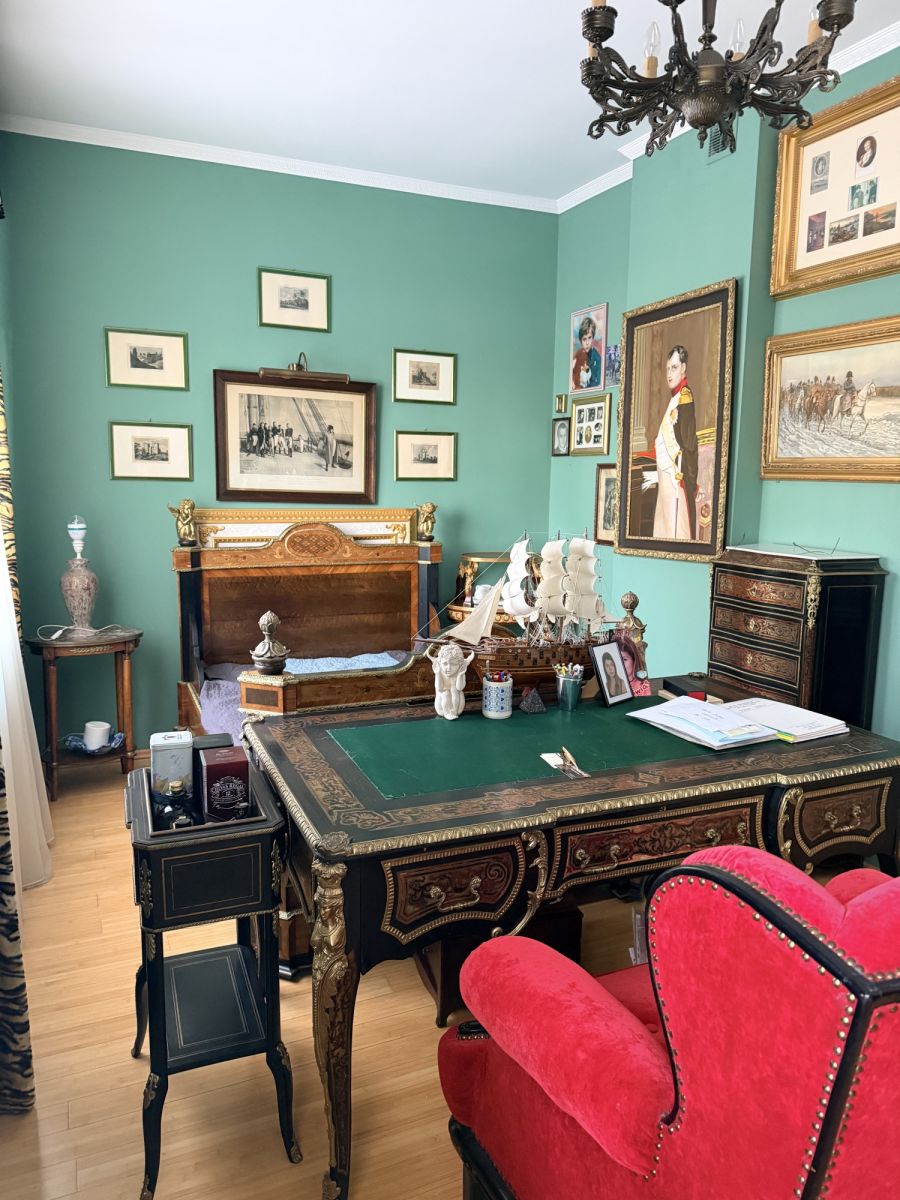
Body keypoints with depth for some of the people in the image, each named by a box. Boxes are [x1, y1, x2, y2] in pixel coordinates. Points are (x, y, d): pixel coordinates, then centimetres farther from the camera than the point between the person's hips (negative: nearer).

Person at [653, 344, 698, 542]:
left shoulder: (685, 397, -11)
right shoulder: (674, 398, 18)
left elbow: (689, 443, -17)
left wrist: (685, 476, -18)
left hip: (677, 476, -10)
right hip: (666, 476, 10)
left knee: (677, 530, -8)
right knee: (665, 527, 13)